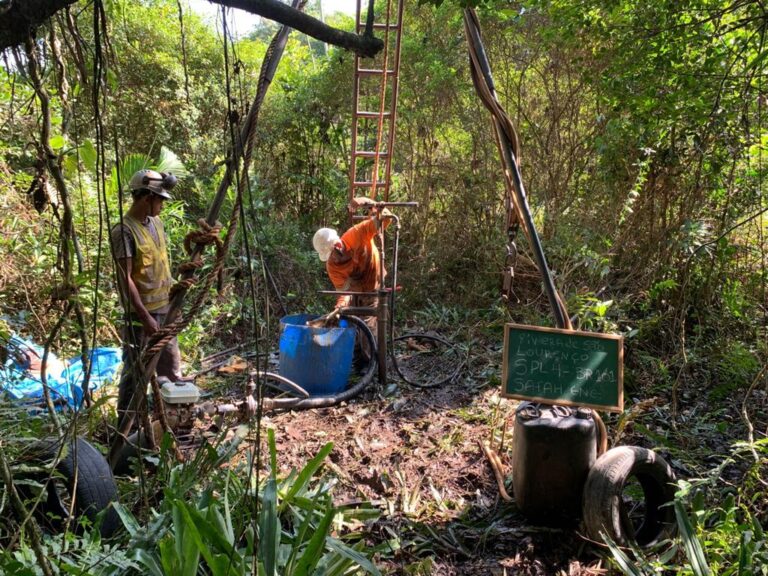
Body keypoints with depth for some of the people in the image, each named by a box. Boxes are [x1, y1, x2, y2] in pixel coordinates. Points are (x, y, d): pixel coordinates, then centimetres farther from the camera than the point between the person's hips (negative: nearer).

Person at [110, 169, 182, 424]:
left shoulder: (156, 222, 8)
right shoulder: (124, 231, -17)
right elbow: (126, 279, -19)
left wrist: (173, 292, 16)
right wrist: (145, 316, -21)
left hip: (165, 308, 8)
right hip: (142, 313, -8)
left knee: (170, 365, 18)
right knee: (136, 370, 2)